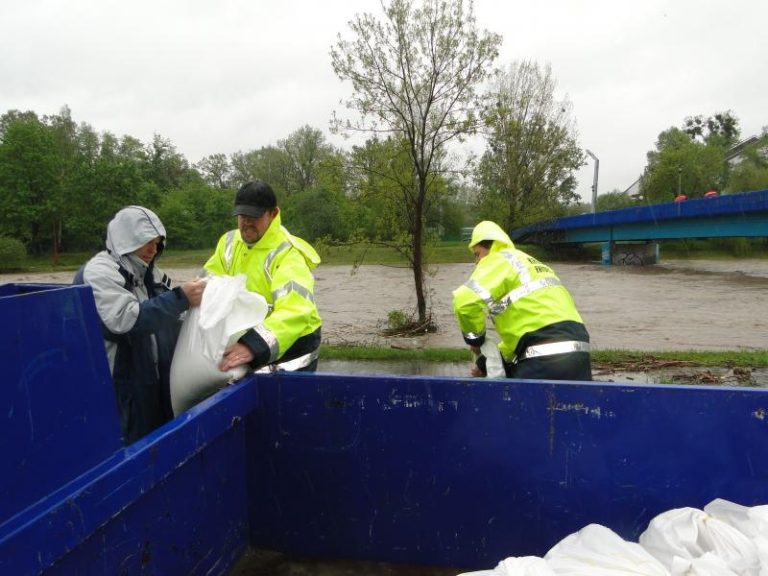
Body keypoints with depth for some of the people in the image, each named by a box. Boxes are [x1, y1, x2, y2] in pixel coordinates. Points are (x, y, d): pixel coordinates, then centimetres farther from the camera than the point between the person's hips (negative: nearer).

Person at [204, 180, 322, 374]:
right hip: (248, 342, 7)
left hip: (290, 346, -6)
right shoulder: (230, 242, 1)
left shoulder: (288, 254, -24)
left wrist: (254, 345, -52)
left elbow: (295, 312, -38)